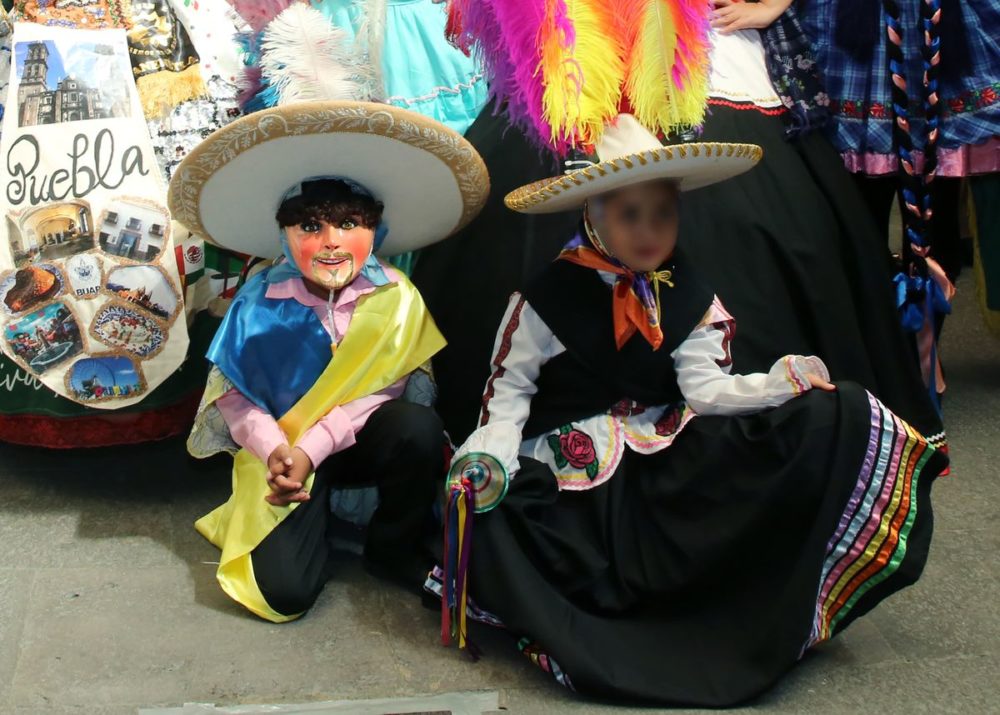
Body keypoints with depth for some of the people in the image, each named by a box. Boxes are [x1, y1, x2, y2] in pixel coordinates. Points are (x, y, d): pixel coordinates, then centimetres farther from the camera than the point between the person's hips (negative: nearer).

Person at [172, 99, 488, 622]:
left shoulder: (395, 298, -12)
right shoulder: (260, 302, -11)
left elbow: (381, 390, -15)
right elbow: (230, 390, -7)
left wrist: (312, 448, -24)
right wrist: (273, 448, -24)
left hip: (360, 439, 1)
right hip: (281, 448, -1)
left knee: (418, 427, -34)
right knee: (285, 592, -19)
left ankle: (394, 549, -6)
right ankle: (311, 514, 18)